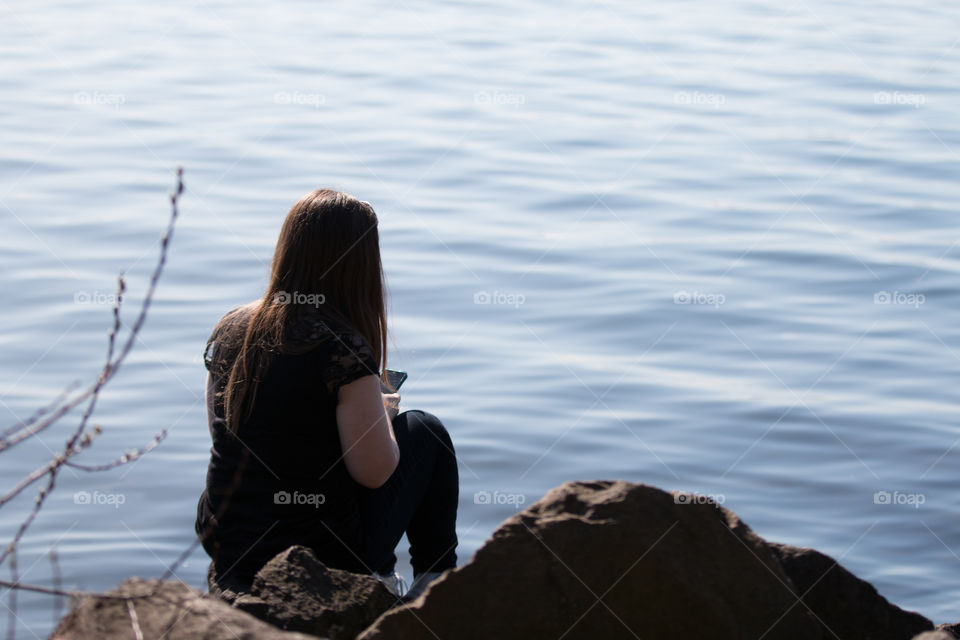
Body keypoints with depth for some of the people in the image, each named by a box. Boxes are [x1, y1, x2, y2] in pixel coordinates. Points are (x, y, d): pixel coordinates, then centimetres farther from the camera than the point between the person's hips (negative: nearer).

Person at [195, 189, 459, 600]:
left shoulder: (229, 330, -1)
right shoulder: (344, 350, -21)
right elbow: (374, 472, -16)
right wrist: (383, 412, 5)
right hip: (324, 559, -6)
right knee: (424, 430, 16)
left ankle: (379, 573, 35)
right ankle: (437, 581, 26)